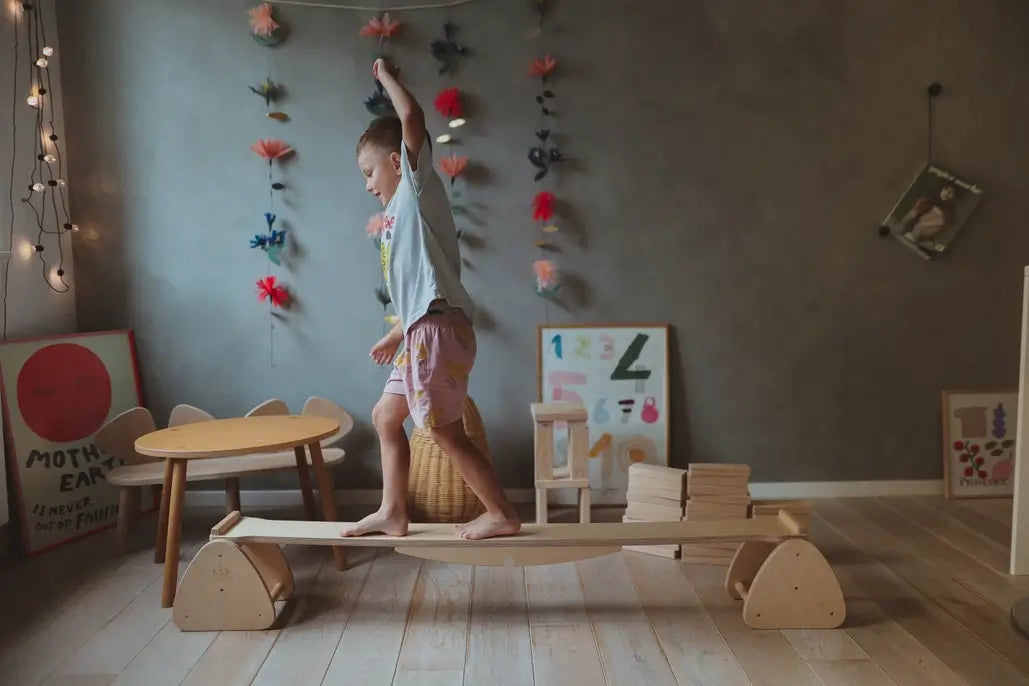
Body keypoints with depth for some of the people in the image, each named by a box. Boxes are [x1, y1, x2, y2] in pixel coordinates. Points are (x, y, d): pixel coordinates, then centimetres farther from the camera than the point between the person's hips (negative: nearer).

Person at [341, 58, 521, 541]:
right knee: (385, 416, 16)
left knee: (445, 432, -4)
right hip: (423, 334, 10)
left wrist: (385, 74, 4)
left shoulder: (418, 189, 1)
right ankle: (392, 512, 24)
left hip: (438, 331, -10)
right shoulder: (402, 214, 24)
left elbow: (412, 117, -12)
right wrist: (395, 336, 31)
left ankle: (502, 514, 8)